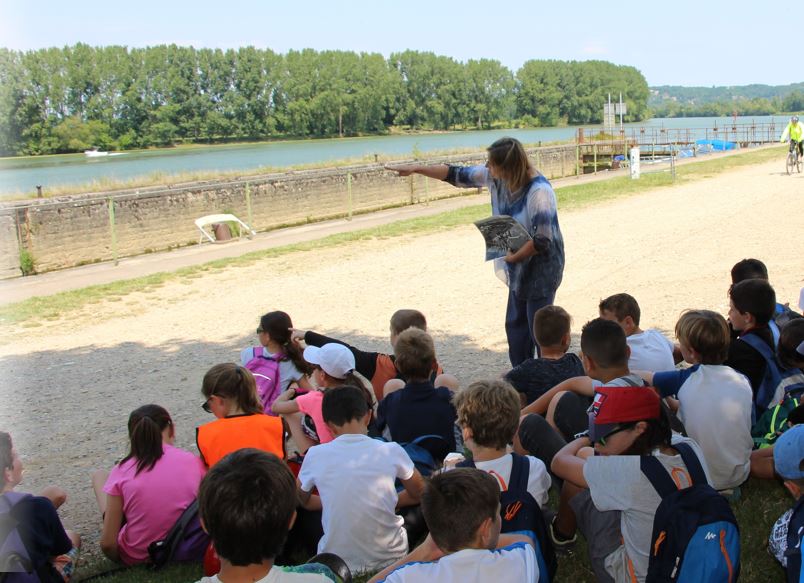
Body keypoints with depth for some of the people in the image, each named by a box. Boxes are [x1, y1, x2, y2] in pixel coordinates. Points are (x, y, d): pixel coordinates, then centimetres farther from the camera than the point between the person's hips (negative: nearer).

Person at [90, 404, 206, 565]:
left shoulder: (122, 471, -14)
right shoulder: (193, 461, -11)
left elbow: (108, 544, -14)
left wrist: (121, 559, 7)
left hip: (136, 556, -3)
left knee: (99, 475, 14)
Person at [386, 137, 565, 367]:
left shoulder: (539, 191, -28)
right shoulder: (495, 177, -5)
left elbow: (543, 240, -28)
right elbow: (457, 175, 5)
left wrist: (513, 257, -16)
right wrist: (417, 169, 4)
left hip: (541, 268, -8)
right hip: (520, 269, 8)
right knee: (515, 324, 17)